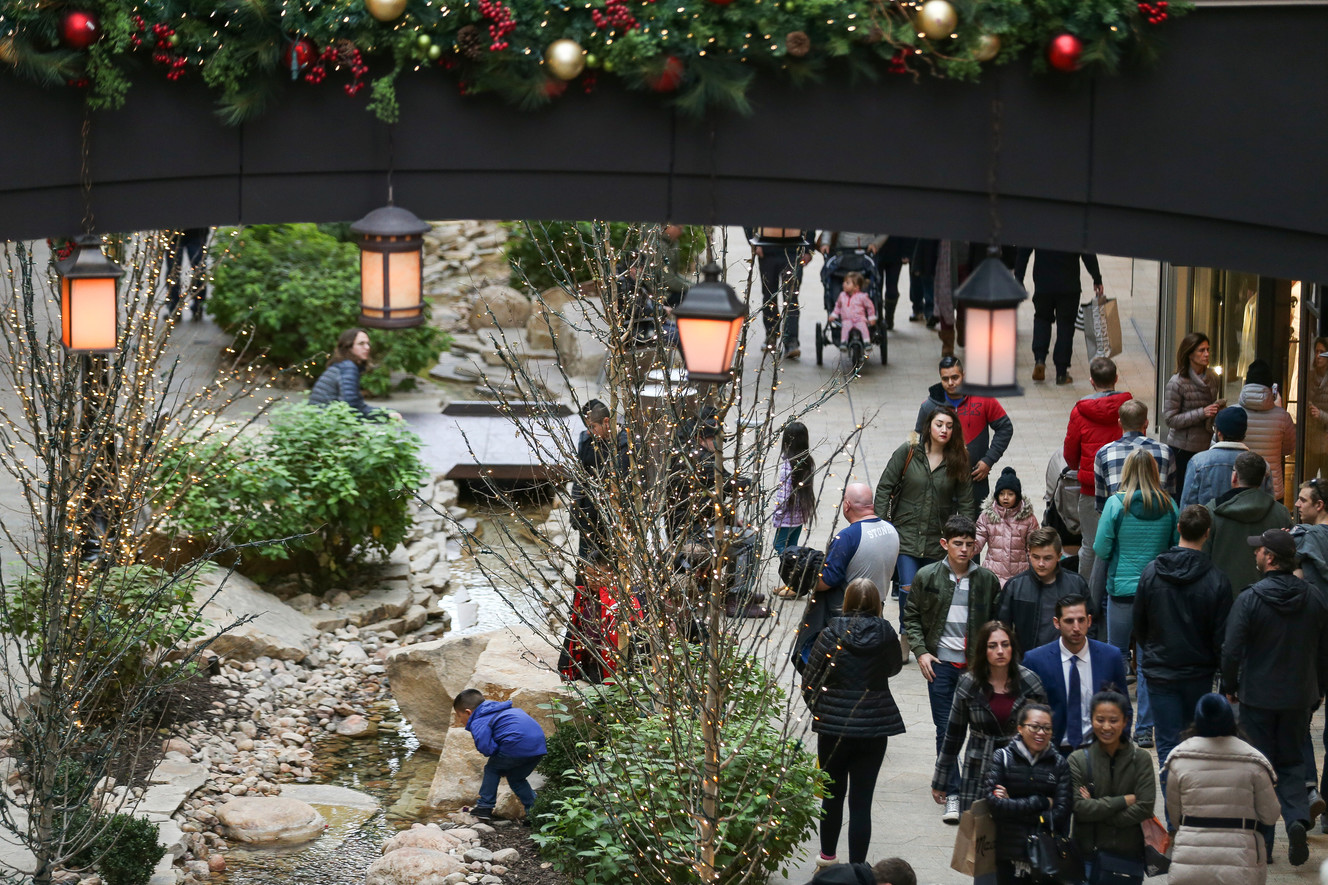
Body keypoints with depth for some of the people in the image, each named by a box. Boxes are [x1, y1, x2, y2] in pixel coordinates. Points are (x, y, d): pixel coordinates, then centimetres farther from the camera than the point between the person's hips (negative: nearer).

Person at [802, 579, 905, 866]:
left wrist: (820, 713, 13)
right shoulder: (886, 634, -7)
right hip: (875, 728, 0)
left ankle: (828, 855, 36)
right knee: (861, 800, 2)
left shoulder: (831, 635, -10)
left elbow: (809, 683, -4)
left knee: (833, 793, 19)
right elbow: (894, 667, 14)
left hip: (834, 725, 0)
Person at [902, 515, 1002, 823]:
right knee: (945, 730, -2)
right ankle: (952, 793, 0)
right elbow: (912, 617, 9)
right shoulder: (927, 577, 1)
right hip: (941, 663, -1)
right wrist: (921, 651, -2)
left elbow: (997, 621, 11)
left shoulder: (986, 579, 3)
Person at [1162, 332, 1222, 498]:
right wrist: (1202, 413, -21)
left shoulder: (1213, 379, 5)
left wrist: (1219, 409, 0)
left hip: (1206, 446, 5)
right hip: (1183, 448, -5)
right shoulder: (1177, 383, -13)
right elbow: (1170, 419, -15)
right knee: (1182, 492, 1)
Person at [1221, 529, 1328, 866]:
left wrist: (1230, 687, 2)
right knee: (1292, 763, 15)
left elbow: (1231, 651, -15)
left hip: (1258, 697, -3)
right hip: (1299, 698, 3)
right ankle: (1297, 819, -10)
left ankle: (1262, 841, 9)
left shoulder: (1250, 600, -15)